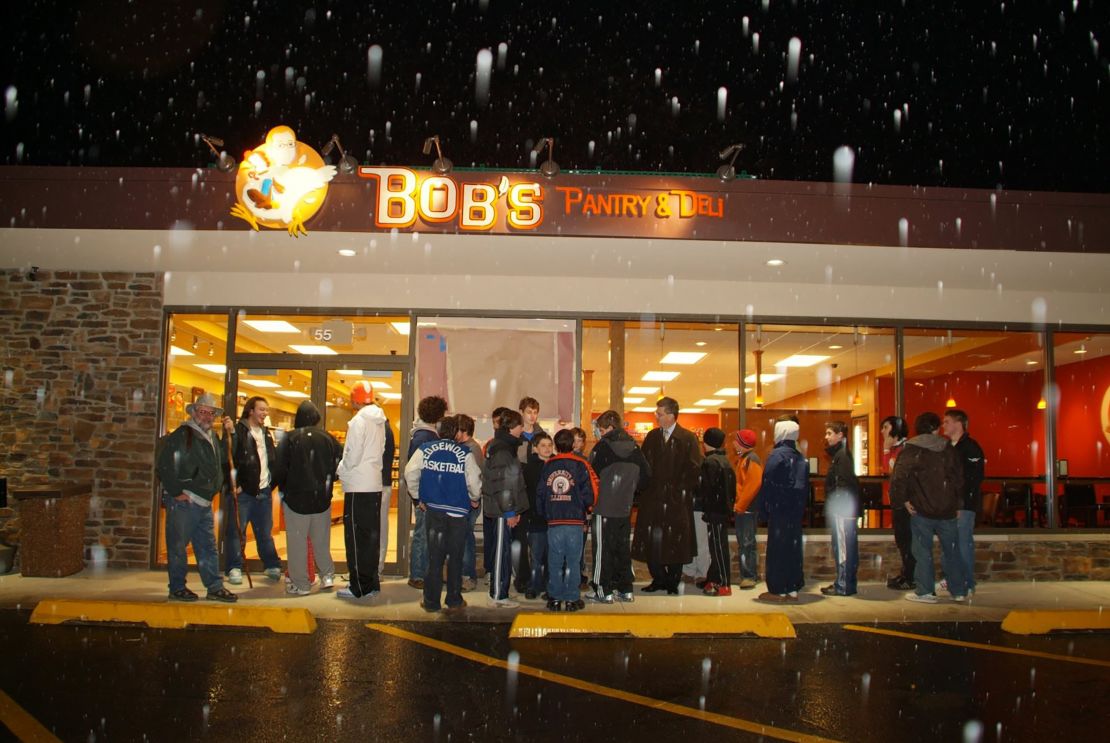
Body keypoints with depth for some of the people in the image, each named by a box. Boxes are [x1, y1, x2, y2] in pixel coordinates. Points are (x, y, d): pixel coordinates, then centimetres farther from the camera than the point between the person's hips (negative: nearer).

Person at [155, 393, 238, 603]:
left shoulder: (212, 437, 15)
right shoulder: (181, 435, -10)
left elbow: (223, 458, 23)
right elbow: (164, 466, -15)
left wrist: (230, 434, 13)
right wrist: (176, 492, -14)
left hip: (204, 503, 8)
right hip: (183, 502, -8)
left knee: (208, 547, 11)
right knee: (178, 546, 3)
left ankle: (215, 587, 17)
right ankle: (177, 589, 14)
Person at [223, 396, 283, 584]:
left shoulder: (267, 434, 17)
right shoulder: (238, 431, -6)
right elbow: (228, 457, -12)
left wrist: (272, 483, 12)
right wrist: (233, 483, -17)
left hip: (263, 491, 6)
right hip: (242, 491, -6)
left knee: (265, 532, 12)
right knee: (236, 531, 0)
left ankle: (272, 566, 19)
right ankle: (234, 568, 8)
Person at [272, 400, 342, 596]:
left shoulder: (290, 438, -10)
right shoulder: (328, 438, -1)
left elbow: (279, 468, -9)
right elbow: (338, 465, 0)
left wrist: (284, 490, 8)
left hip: (296, 498, -3)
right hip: (322, 499, 3)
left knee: (297, 541, 3)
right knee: (321, 539, 17)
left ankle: (300, 584, 6)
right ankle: (327, 575, 15)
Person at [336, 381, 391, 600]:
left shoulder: (359, 421, -12)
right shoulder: (380, 421, 10)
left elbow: (352, 455, -15)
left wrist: (341, 472, 4)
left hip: (357, 486, -7)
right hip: (375, 485, 7)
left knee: (355, 536, -2)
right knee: (371, 534, 12)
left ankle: (359, 586, 1)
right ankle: (371, 583, 18)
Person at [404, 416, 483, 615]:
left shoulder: (424, 450, -1)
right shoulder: (465, 453, -7)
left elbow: (410, 473, -7)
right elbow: (474, 481, -12)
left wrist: (418, 497, 6)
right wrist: (474, 499, 8)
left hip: (432, 509, 2)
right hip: (458, 511, -2)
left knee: (434, 555, 10)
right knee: (455, 557, 9)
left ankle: (431, 601, 14)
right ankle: (454, 601, 14)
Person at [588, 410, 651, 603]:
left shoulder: (603, 446, -12)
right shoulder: (634, 447, 5)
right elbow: (646, 475, 7)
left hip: (604, 507, -6)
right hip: (625, 508, 6)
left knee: (603, 548, 1)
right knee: (622, 547, 13)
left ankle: (604, 591, 5)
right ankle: (625, 589, 18)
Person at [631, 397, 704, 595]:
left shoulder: (688, 439, -3)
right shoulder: (652, 437, 9)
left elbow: (694, 468, -5)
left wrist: (682, 489, -9)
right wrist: (646, 488, 0)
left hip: (677, 499, -3)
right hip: (652, 497, 3)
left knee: (675, 542, 3)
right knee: (651, 541, 2)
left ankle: (673, 582, 17)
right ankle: (658, 579, 16)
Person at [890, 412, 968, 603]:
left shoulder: (910, 451, -7)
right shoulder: (949, 450, 5)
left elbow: (898, 478, -16)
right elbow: (959, 478, 9)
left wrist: (903, 501, -6)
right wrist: (957, 503, 17)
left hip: (921, 510, -4)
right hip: (947, 509, 4)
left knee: (923, 551, 3)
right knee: (951, 550, 14)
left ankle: (925, 592, 5)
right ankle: (959, 590, 21)